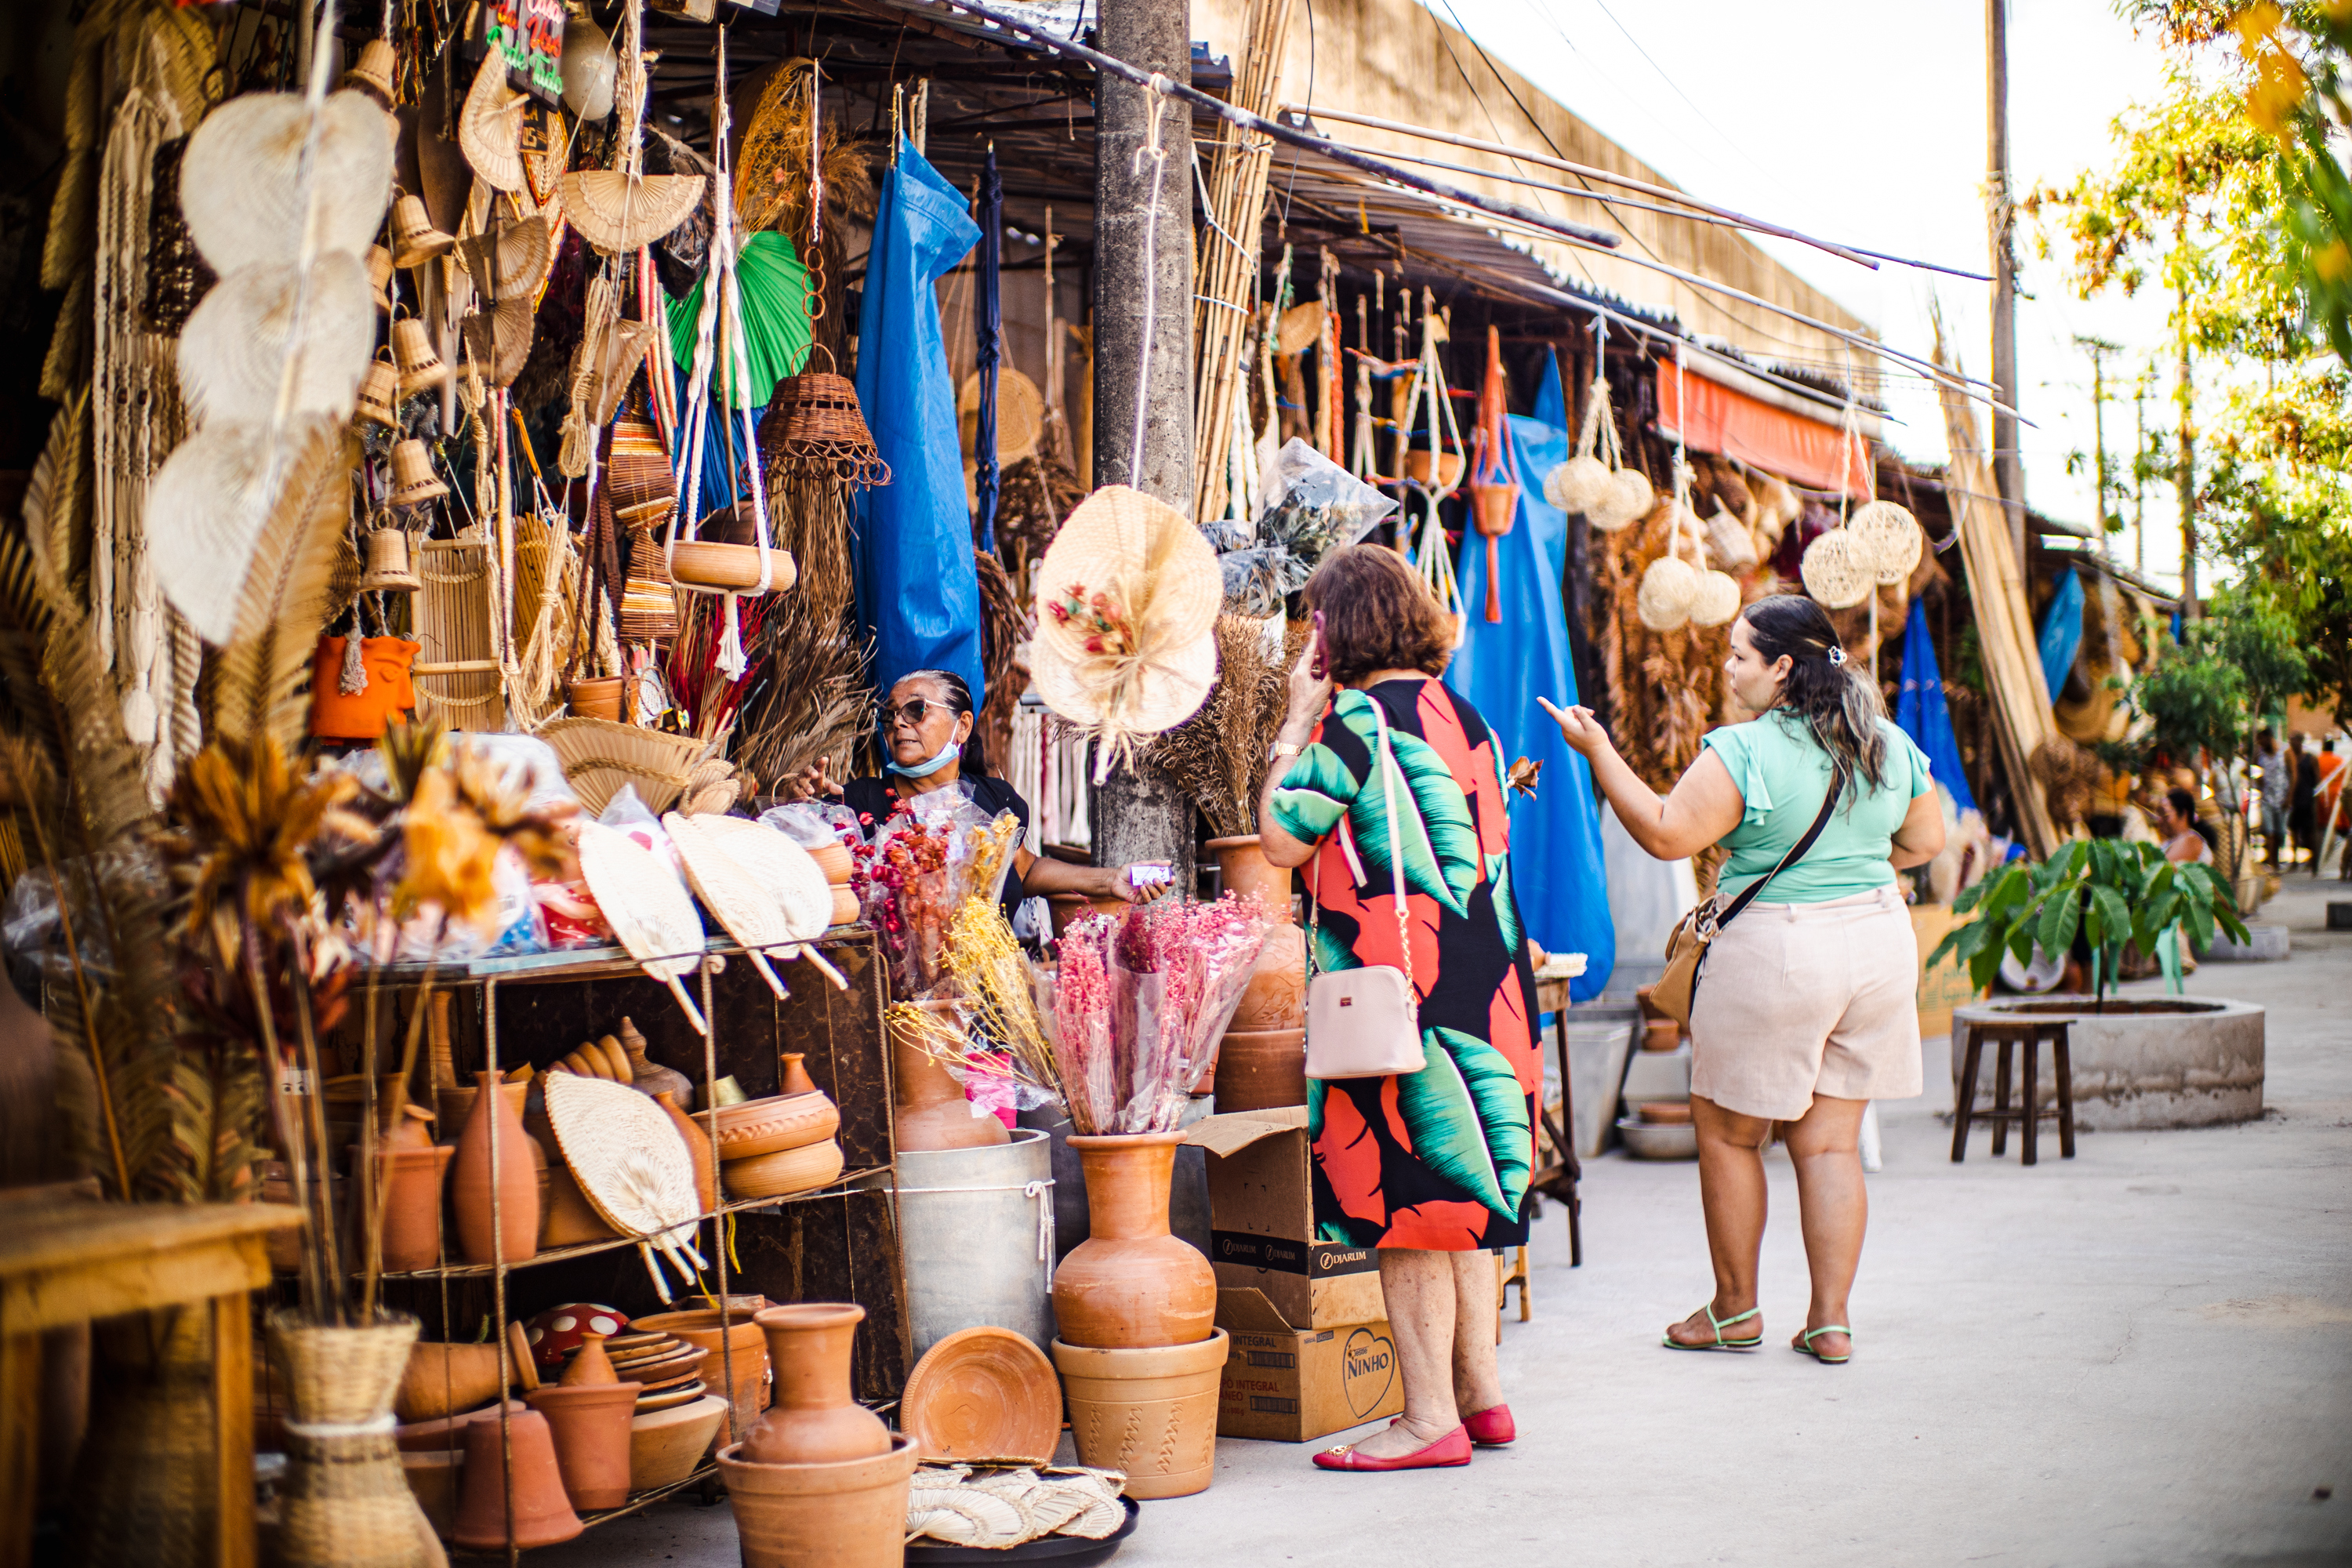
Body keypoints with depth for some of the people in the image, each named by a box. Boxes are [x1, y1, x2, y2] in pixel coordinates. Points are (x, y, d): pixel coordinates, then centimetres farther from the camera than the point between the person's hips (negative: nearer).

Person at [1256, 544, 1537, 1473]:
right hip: (1480, 976, 9)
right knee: (1460, 1182, 15)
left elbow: (1282, 839, -9)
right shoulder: (1461, 716, 12)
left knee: (1402, 1192, -3)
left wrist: (1297, 722, 0)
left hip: (1393, 980, -8)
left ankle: (1431, 1418, 1)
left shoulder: (1358, 718, -13)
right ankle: (1480, 1393, 21)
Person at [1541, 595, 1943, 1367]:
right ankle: (1831, 1319, 11)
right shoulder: (1891, 745, 4)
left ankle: (1735, 1309, 20)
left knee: (1727, 1132, 11)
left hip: (1774, 952, -6)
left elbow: (1666, 834, -15)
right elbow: (1925, 841, 14)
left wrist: (1597, 750, -9)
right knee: (1831, 1140, 12)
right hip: (1879, 938, 6)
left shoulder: (1744, 750, -15)